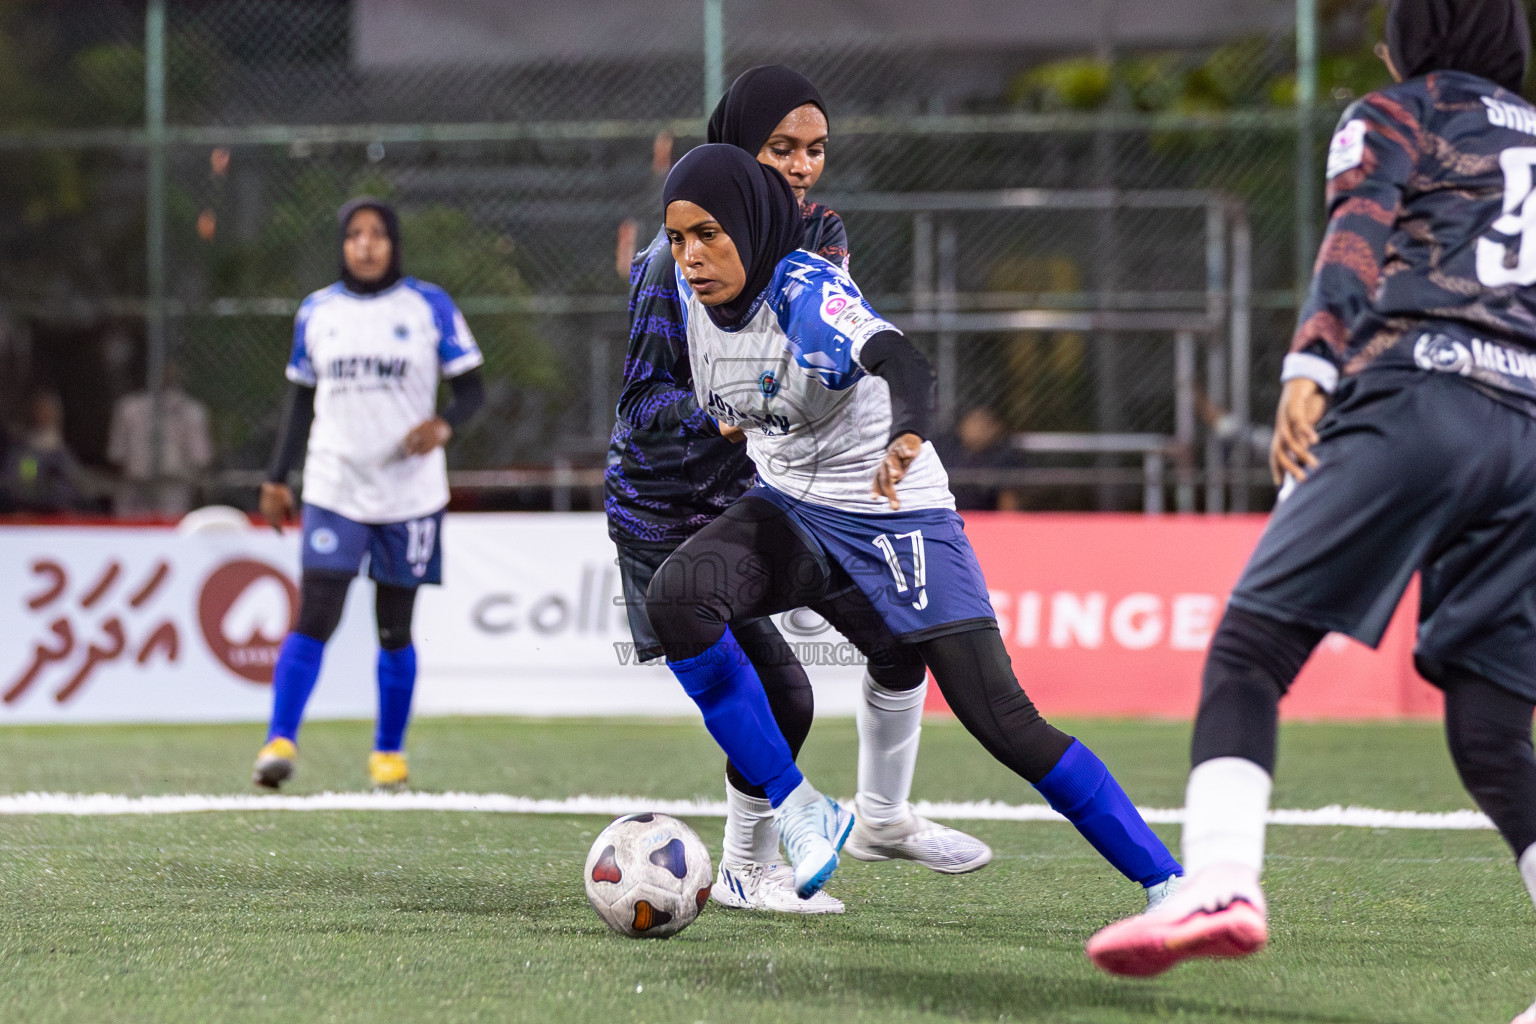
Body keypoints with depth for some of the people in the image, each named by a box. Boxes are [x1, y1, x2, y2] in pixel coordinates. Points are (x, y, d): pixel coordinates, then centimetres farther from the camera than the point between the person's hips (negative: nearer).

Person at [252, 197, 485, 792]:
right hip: (334, 491, 1)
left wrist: (444, 426, -19)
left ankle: (389, 753, 17)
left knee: (394, 631, 5)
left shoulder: (429, 307, 1)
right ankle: (280, 743, -13)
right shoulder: (316, 313, 9)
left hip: (409, 494, -1)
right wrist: (276, 480, 12)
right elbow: (301, 402, 16)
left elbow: (472, 390, 2)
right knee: (314, 620, -12)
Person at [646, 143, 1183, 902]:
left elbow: (897, 360, -46)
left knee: (1003, 721, -13)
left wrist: (907, 438, -65)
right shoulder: (690, 287, -5)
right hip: (785, 512, 6)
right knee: (675, 597, -26)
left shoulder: (806, 292, -25)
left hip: (896, 520, -6)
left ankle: (1168, 884, -3)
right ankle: (799, 810, -16)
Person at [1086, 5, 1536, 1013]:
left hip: (1415, 402, -5)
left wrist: (1311, 367, -20)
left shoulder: (1394, 114, 15)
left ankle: (1221, 882, -29)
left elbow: (1359, 233, -5)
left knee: (1249, 647, -7)